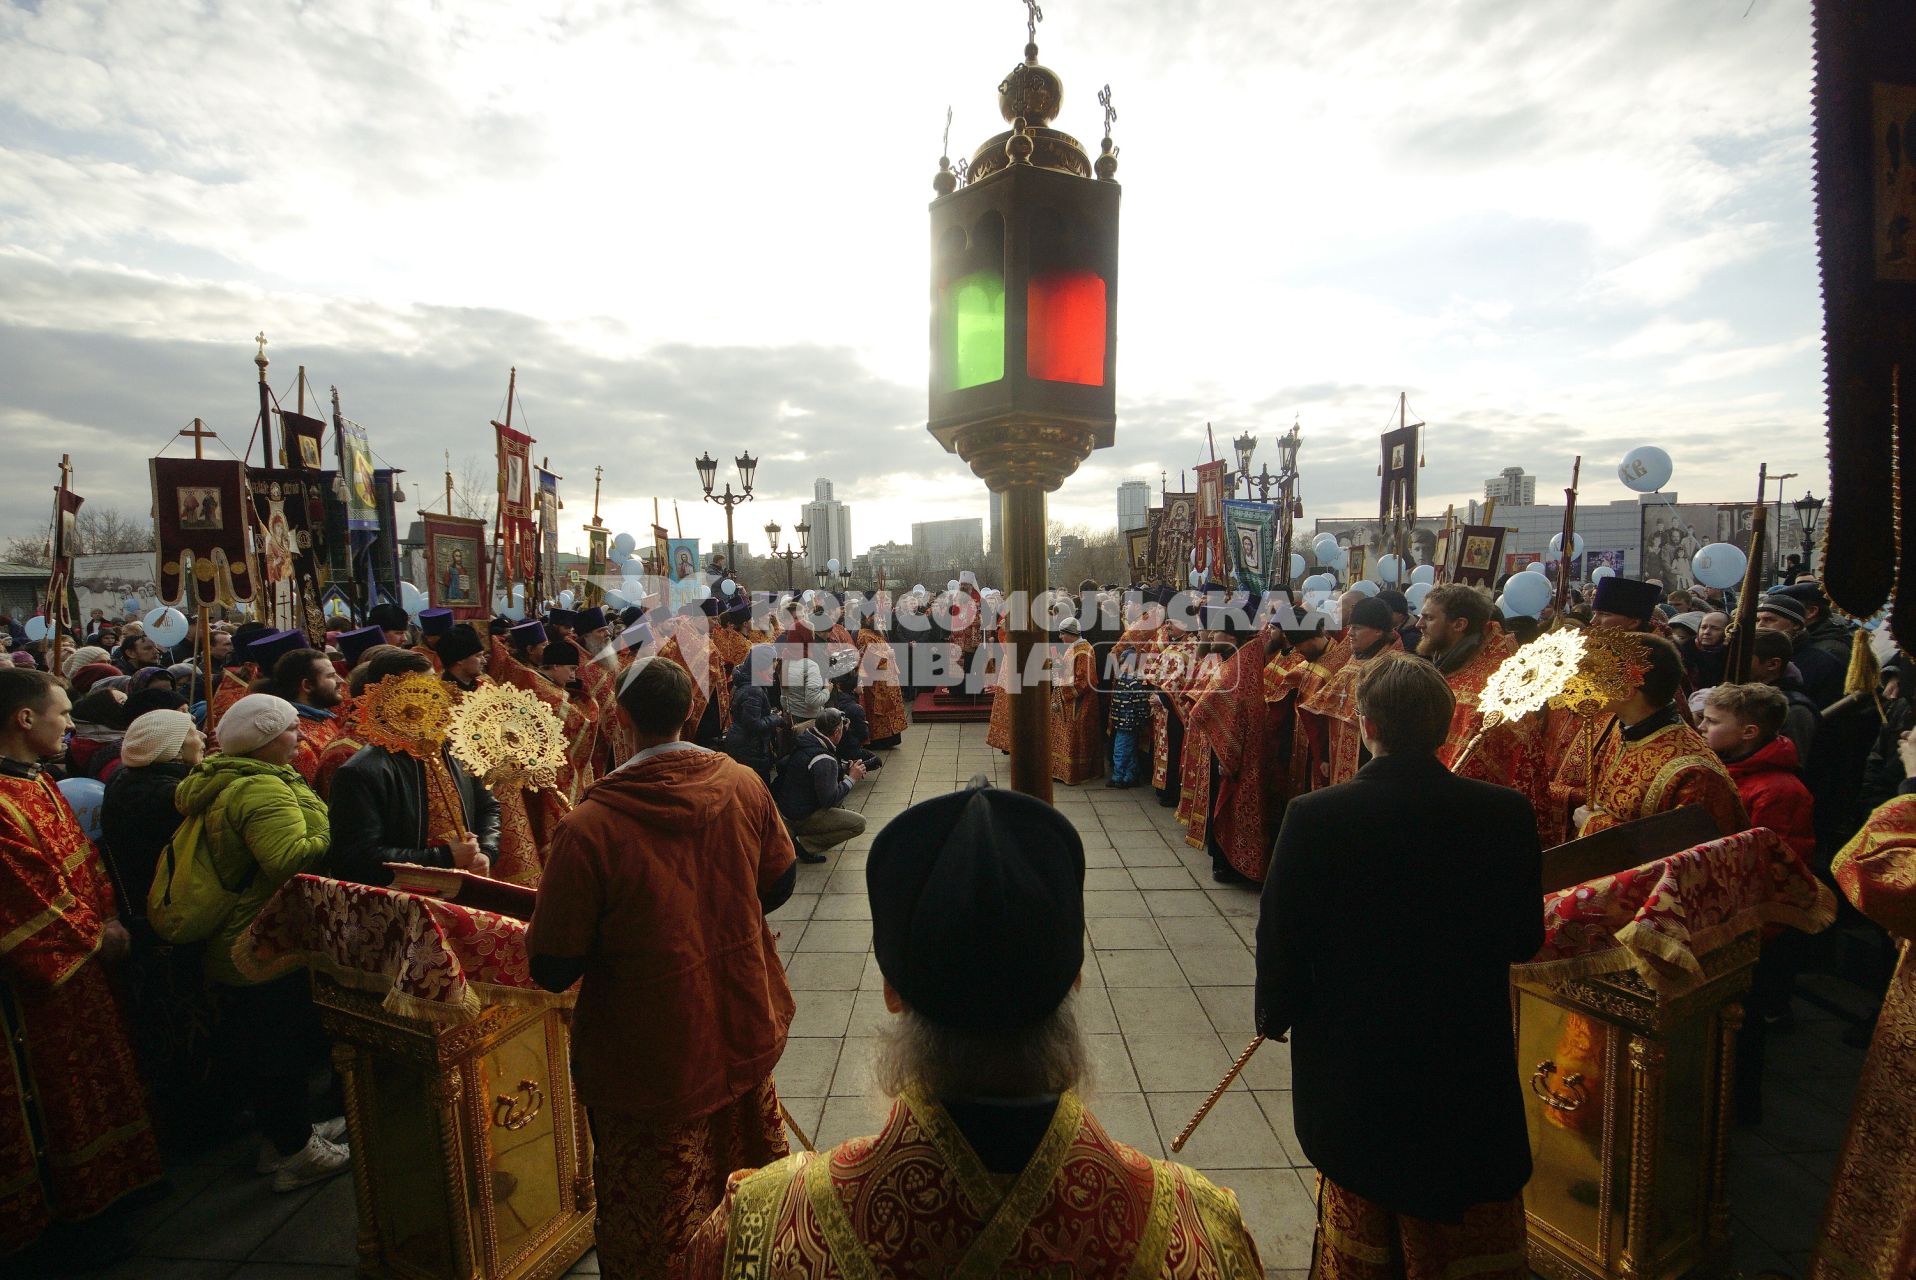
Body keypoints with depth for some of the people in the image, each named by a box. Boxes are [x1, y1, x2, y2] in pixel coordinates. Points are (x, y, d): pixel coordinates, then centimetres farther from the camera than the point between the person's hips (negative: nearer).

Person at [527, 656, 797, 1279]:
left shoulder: (589, 826, -25)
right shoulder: (743, 785, -13)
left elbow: (553, 969, -17)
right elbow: (780, 883, 1)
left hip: (653, 1061, -4)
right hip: (746, 1034, 5)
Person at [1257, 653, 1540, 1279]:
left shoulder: (1313, 816, -23)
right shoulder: (1506, 813, -16)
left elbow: (1281, 939, -15)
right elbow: (1524, 941, -4)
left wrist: (1274, 1014, 4)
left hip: (1349, 1057, -1)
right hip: (1469, 1058, 2)